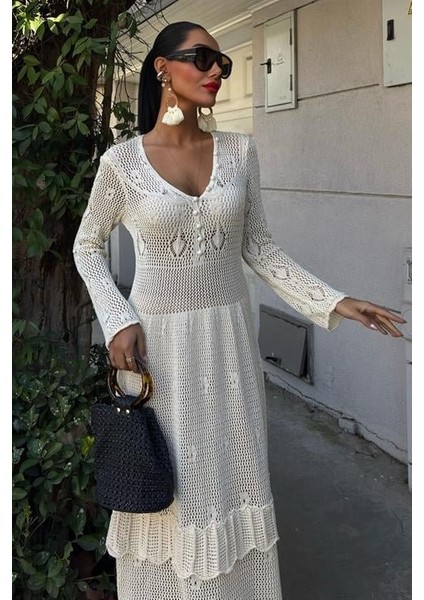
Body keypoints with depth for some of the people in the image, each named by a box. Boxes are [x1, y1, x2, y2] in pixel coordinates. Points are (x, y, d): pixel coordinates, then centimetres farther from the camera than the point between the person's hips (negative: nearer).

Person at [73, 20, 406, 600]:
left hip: (227, 337, 3)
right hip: (156, 340, -2)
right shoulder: (122, 161, -8)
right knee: (162, 483, 9)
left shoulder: (239, 150, 0)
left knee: (233, 475, 12)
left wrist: (333, 301, -3)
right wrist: (118, 321, -11)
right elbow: (87, 246, 4)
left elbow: (257, 247, 5)